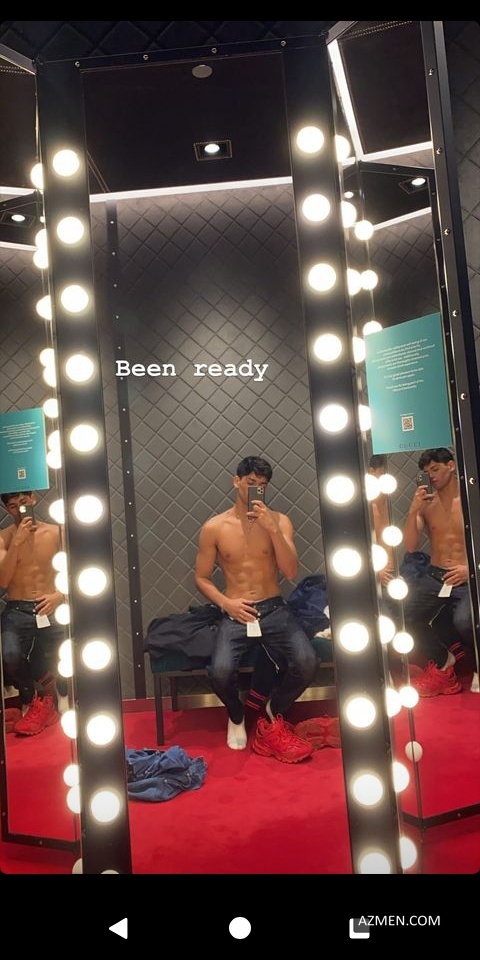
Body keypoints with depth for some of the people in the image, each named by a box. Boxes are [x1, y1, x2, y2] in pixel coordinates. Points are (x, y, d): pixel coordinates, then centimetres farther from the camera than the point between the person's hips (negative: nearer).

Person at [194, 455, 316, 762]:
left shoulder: (279, 521, 1)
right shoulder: (214, 528, 1)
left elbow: (291, 572, -9)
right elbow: (202, 577, 8)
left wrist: (272, 529, -20)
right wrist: (226, 603, -10)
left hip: (275, 609, 1)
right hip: (236, 613, -1)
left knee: (306, 662, -26)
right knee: (221, 672, -29)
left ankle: (275, 713, 9)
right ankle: (236, 716, 10)